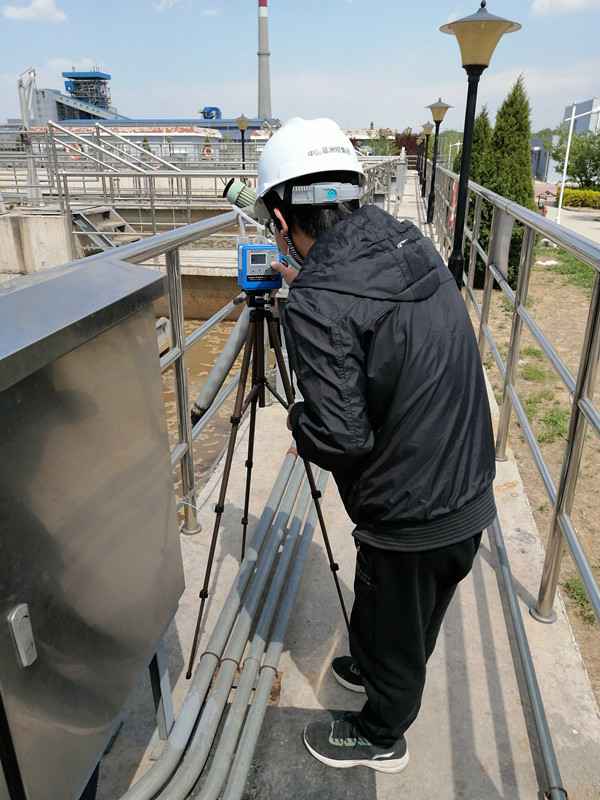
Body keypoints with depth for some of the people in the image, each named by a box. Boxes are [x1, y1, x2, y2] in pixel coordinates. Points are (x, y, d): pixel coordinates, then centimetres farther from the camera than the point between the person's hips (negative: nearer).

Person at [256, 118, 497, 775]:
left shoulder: (317, 304, -26)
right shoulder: (411, 243, -2)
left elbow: (341, 438, -26)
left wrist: (298, 422, -5)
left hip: (411, 517, -7)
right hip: (470, 494, 7)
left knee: (393, 629, 21)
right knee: (408, 618, 31)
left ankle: (379, 737, 48)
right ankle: (370, 670, 59)